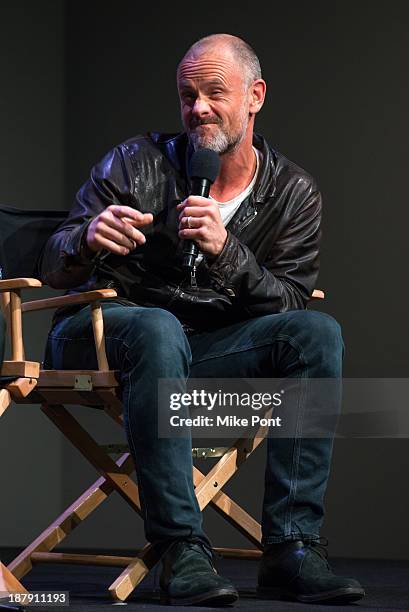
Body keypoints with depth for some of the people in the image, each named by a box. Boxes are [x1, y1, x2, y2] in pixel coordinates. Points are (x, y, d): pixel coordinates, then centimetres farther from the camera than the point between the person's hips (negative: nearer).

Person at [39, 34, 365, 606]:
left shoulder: (294, 192, 4)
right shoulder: (135, 164, -3)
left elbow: (287, 307, -7)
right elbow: (54, 269, -6)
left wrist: (226, 253, -25)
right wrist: (88, 240, -31)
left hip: (205, 352, 3)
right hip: (100, 335, -3)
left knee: (318, 332, -21)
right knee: (158, 328, -37)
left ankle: (291, 549, -25)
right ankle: (181, 549, -36)